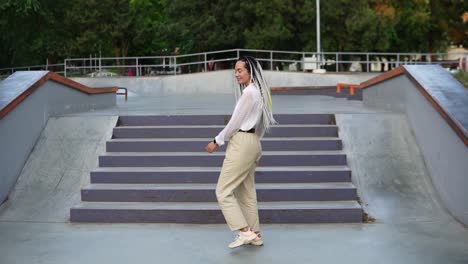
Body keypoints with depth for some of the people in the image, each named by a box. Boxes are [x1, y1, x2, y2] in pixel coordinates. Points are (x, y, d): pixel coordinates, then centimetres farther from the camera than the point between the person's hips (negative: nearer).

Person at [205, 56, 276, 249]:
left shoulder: (249, 92, -16)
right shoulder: (258, 91, 14)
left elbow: (235, 121, -14)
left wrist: (217, 141, -6)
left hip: (242, 143, -10)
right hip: (251, 142, 10)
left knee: (223, 191, -5)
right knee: (246, 191, 14)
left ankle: (245, 231, -7)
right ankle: (254, 234, 19)